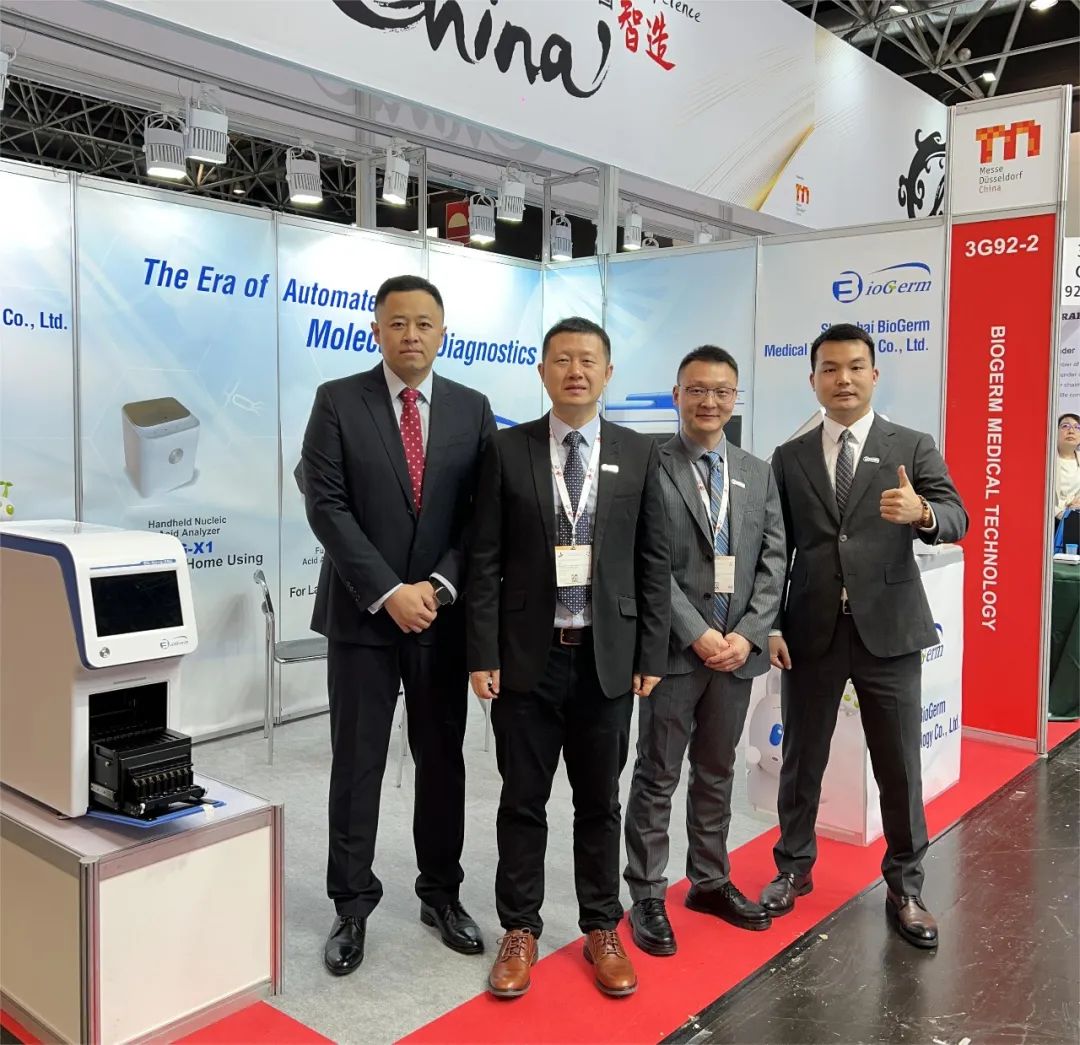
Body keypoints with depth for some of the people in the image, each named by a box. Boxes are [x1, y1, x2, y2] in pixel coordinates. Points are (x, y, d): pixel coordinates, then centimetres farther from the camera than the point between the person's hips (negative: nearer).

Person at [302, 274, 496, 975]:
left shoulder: (472, 409, 5)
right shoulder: (338, 401, -2)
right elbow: (327, 505, -9)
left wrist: (439, 587, -11)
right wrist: (389, 592, -15)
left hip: (444, 613, 2)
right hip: (362, 613, -2)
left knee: (442, 759, 12)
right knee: (358, 764, 6)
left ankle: (442, 893, 28)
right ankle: (353, 905, 22)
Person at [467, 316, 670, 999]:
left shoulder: (639, 454, 3)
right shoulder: (507, 451, 0)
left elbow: (654, 562, 3)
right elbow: (485, 561, -1)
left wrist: (652, 655, -1)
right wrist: (483, 655, -6)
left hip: (608, 658, 1)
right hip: (527, 656, 0)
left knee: (600, 801, 13)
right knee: (523, 801, 10)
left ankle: (602, 929, 30)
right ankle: (521, 929, 27)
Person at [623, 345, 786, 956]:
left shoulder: (760, 474, 10)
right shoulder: (649, 467, -6)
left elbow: (773, 561, 5)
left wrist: (748, 634, -7)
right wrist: (697, 634, -15)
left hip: (738, 648, 5)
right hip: (674, 648, -5)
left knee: (717, 773, 17)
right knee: (657, 778, 4)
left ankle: (710, 881, 31)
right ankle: (648, 896, 17)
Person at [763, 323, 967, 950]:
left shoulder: (914, 447, 1)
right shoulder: (790, 458, 6)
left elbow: (957, 520, -9)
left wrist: (921, 513, -32)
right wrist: (771, 624, 0)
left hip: (888, 630, -1)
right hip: (812, 632, 2)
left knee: (900, 768, 7)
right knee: (802, 759, 13)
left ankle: (905, 887, 25)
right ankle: (794, 867, 32)